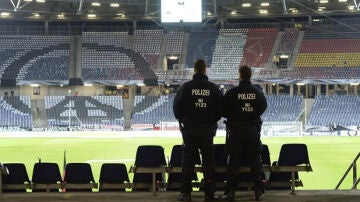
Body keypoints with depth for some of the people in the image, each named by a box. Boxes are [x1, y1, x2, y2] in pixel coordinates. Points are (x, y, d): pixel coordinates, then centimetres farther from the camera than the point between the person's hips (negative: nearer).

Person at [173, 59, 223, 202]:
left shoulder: (186, 87, -6)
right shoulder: (213, 88, -2)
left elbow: (177, 107, -2)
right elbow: (221, 108, 2)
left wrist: (182, 120, 15)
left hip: (189, 129, -1)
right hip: (208, 130, 1)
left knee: (188, 161, 5)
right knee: (208, 161, 6)